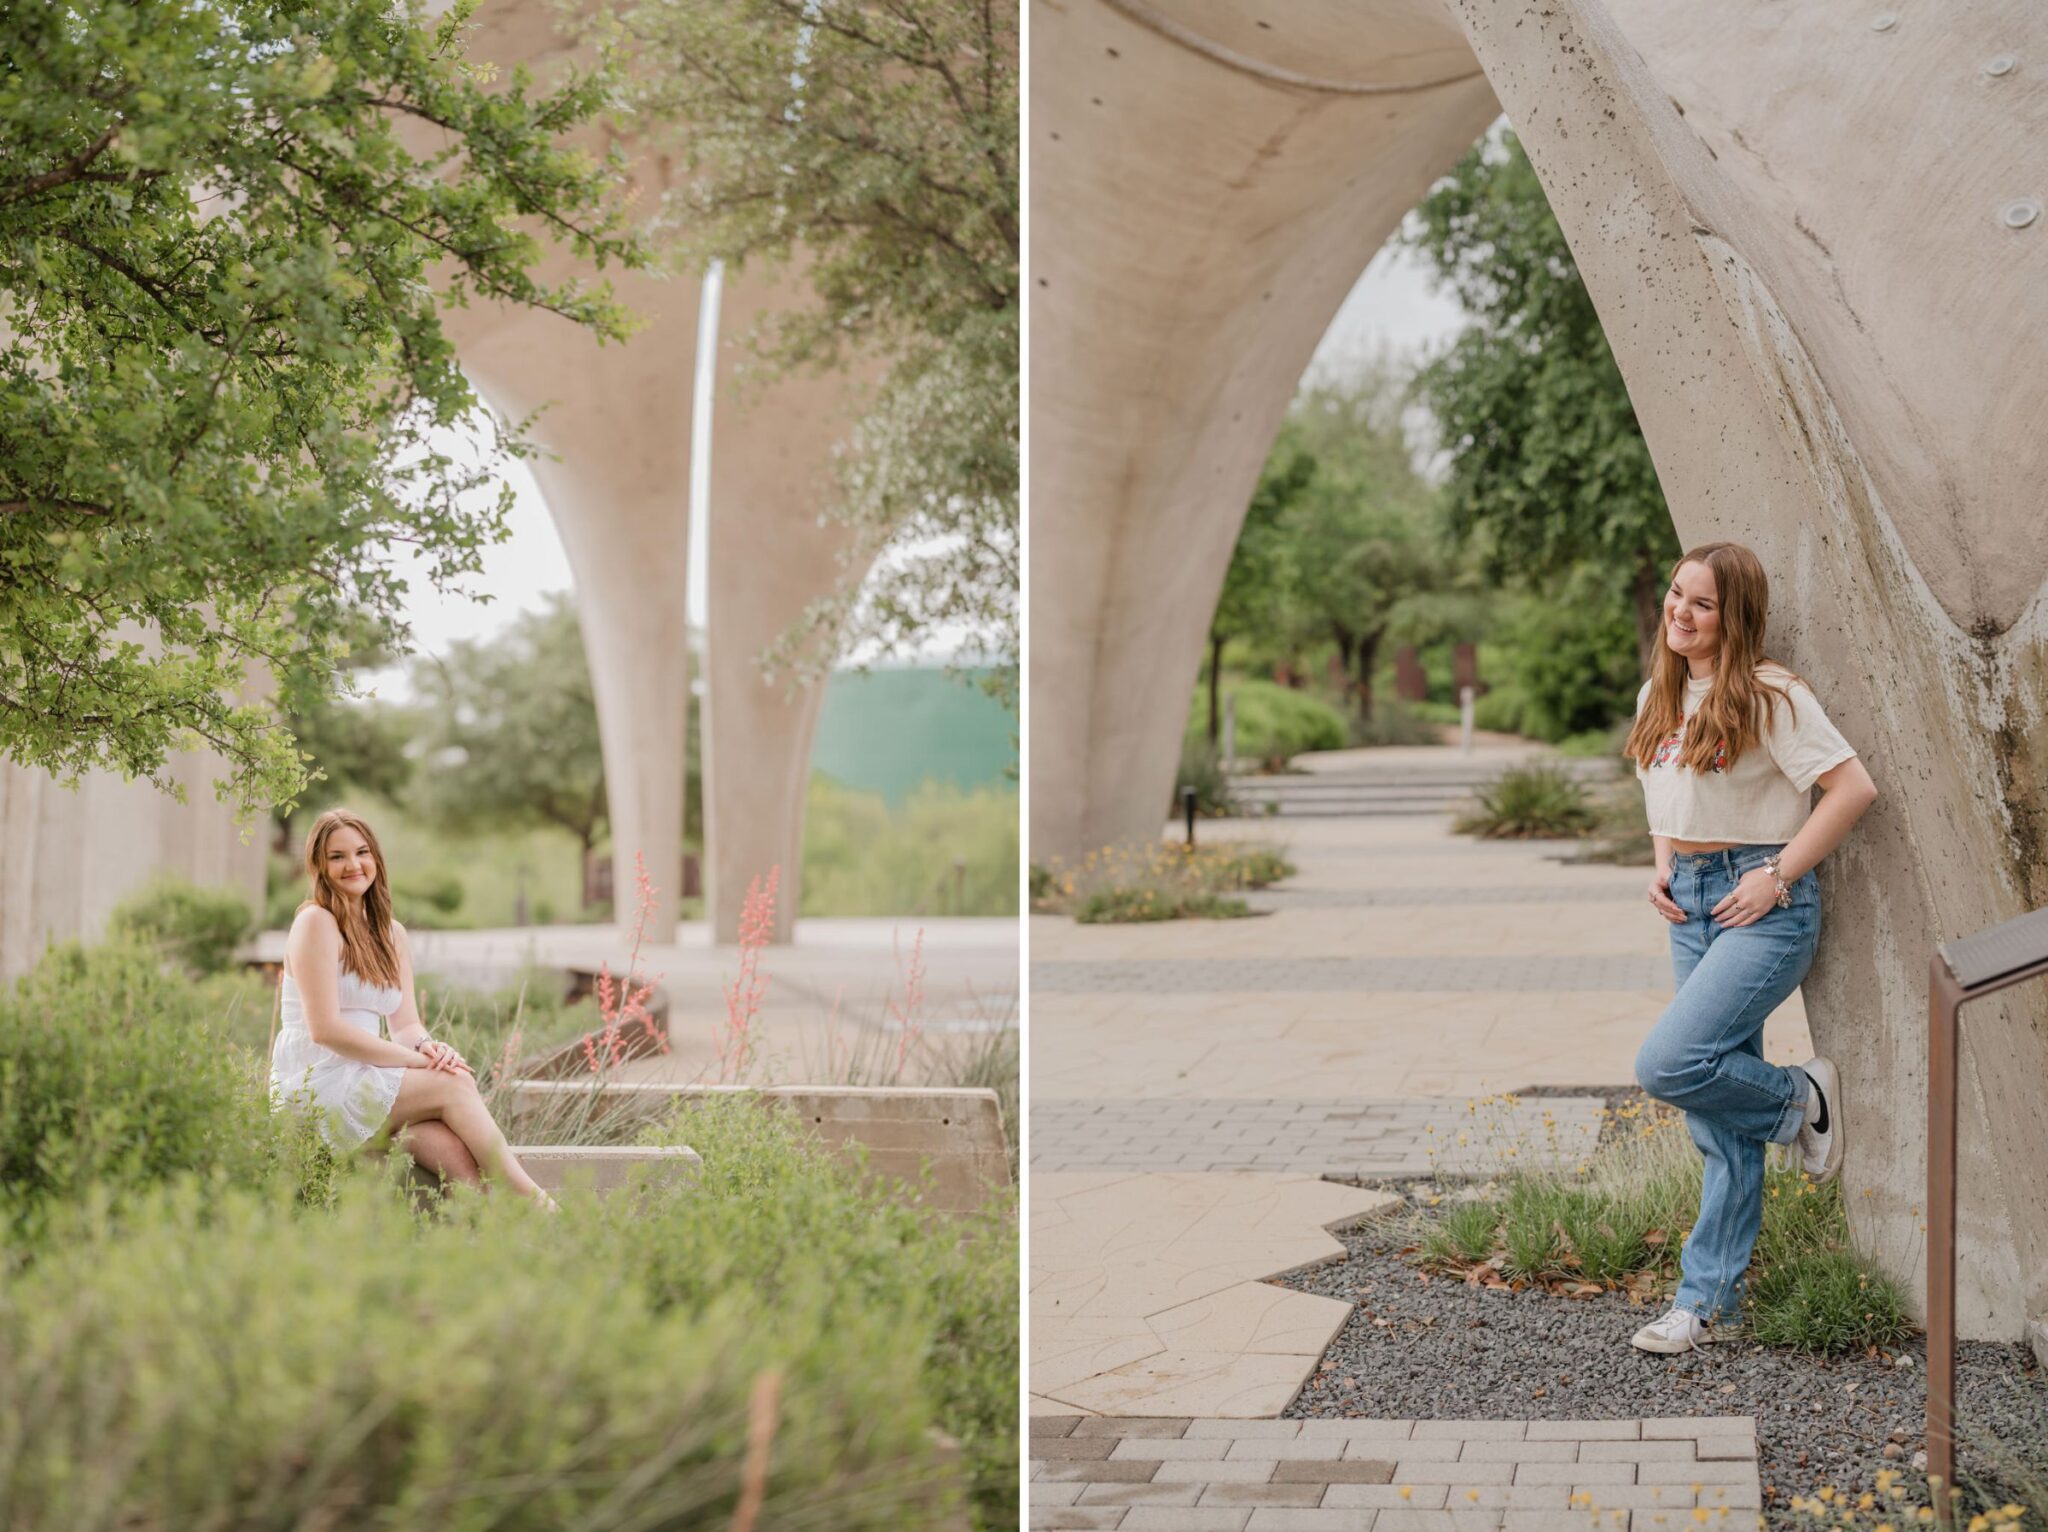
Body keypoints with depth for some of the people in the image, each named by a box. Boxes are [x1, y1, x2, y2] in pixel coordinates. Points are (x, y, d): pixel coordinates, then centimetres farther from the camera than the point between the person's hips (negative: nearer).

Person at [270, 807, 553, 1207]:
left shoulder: (392, 935, 16)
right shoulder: (316, 922, -7)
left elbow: (406, 1024, 13)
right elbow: (325, 1028, -15)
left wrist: (429, 1046, -13)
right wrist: (420, 1060, -16)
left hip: (362, 1081, 6)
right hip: (316, 1086, -6)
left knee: (456, 1151, -24)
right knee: (453, 1085, -22)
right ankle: (536, 1205, -21)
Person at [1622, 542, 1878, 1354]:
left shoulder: (1769, 696, -13)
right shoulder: (1659, 696, 11)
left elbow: (1853, 787, -17)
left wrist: (1778, 877, -16)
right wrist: (1663, 864, 7)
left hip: (1763, 905, -7)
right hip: (1691, 905, 7)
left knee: (1667, 1065, -22)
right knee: (1718, 1122, 9)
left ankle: (1801, 1098, 8)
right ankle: (1710, 1303, 15)